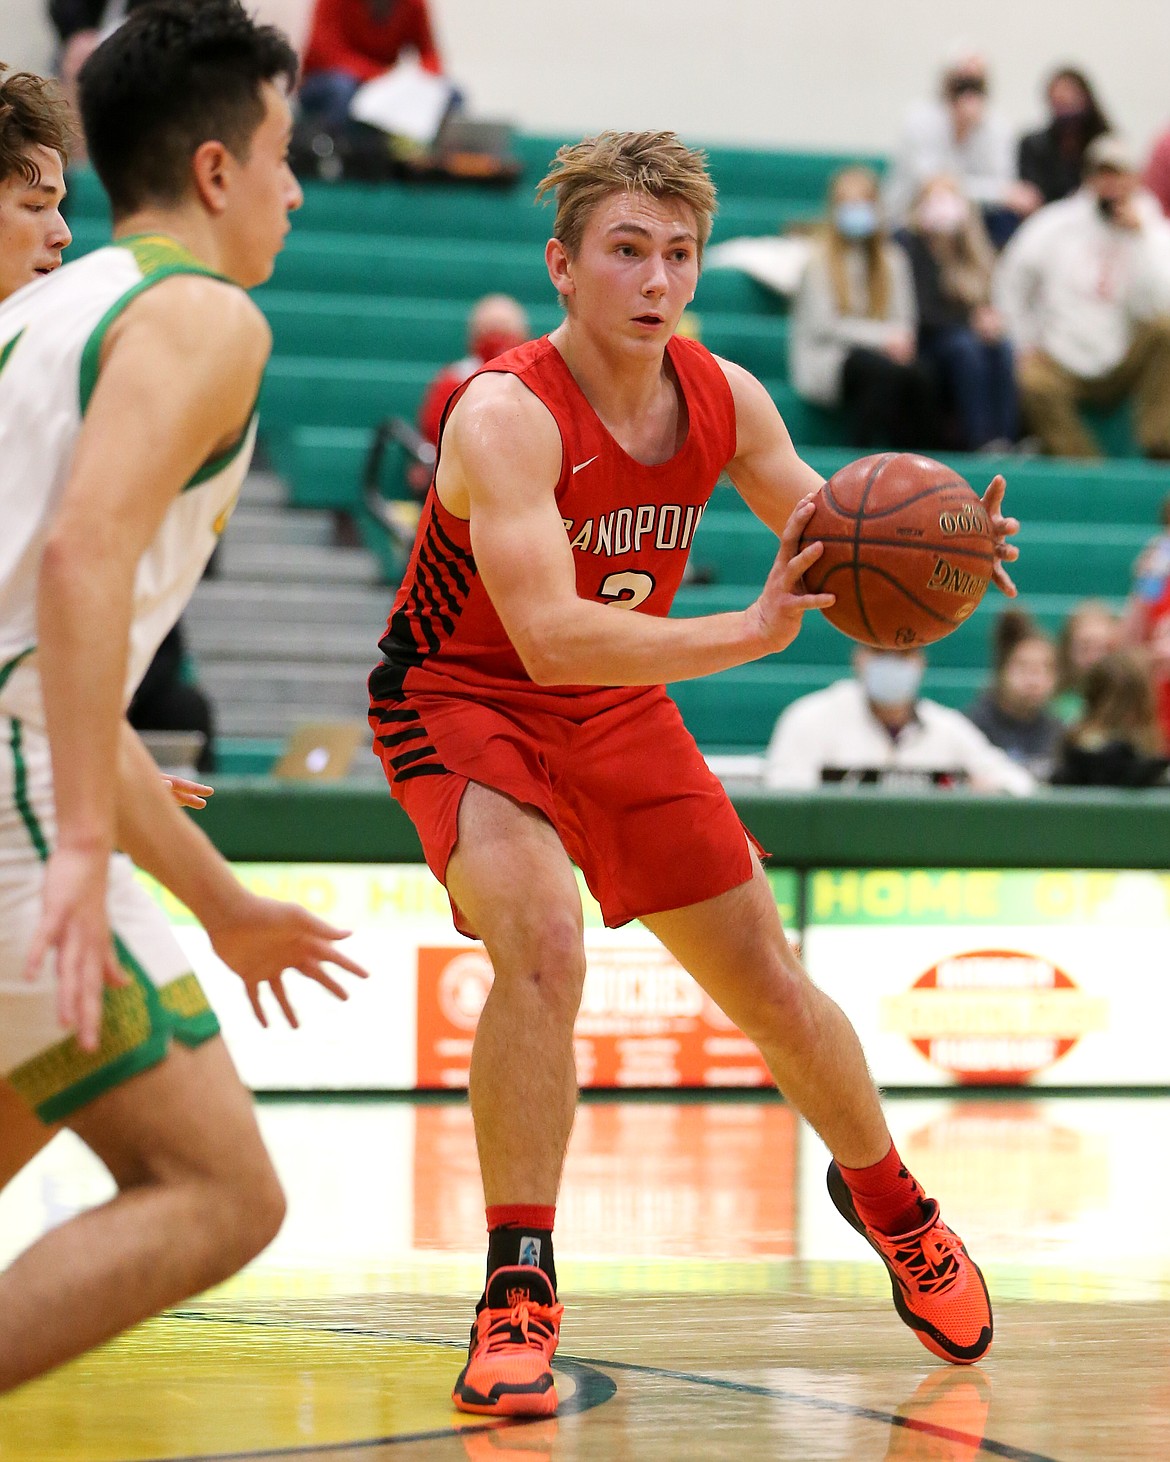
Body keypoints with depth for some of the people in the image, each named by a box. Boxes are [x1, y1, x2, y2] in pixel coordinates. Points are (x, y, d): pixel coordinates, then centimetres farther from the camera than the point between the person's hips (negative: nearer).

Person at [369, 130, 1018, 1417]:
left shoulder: (724, 401, -11)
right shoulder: (507, 415, -30)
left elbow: (834, 546, 4)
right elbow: (548, 637, -41)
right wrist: (753, 632, -50)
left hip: (621, 705, 6)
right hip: (464, 698, -6)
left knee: (767, 982, 12)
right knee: (541, 948, -30)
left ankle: (887, 1201, 40)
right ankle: (518, 1296, -20)